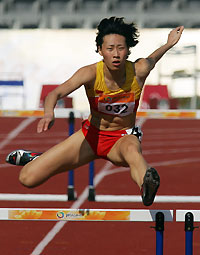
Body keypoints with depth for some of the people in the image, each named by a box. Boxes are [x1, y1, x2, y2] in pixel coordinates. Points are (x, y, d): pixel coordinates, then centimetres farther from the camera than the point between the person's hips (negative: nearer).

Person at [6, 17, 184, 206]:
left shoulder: (139, 71, -17)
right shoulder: (91, 73, -21)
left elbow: (152, 60, 11)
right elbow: (57, 93, -37)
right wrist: (48, 114, -56)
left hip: (123, 138, -1)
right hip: (92, 134, 2)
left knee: (132, 150, -45)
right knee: (28, 178, -8)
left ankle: (146, 187, -78)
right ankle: (36, 159, 29)